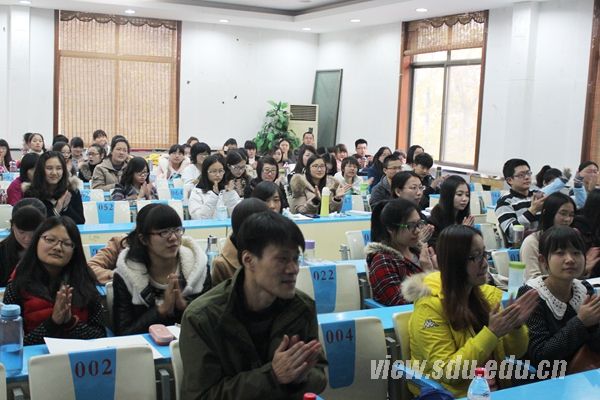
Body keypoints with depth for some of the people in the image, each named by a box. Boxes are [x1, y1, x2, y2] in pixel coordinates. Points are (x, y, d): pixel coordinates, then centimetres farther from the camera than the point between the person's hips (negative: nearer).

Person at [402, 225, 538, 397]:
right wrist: (492, 333, -23)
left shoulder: (488, 293, 1)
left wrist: (516, 326, -14)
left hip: (496, 387, 5)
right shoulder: (430, 306, -16)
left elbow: (514, 352, 6)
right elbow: (447, 372, -18)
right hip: (452, 393, -5)